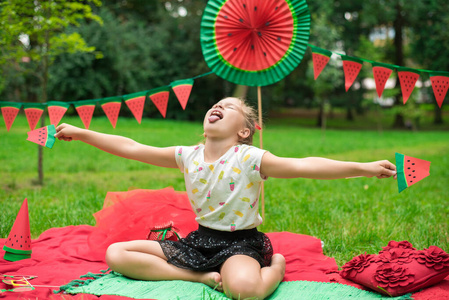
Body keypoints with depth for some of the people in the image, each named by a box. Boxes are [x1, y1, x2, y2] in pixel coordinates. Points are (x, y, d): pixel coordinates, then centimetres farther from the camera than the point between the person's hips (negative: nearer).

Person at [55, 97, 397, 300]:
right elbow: (132, 148, 8)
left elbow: (305, 166, -24)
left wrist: (364, 167, -34)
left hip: (241, 243, -6)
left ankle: (275, 268, -3)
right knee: (116, 254, -5)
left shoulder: (251, 159, -13)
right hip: (201, 239, 6)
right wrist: (79, 133, 10)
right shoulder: (188, 157, 2)